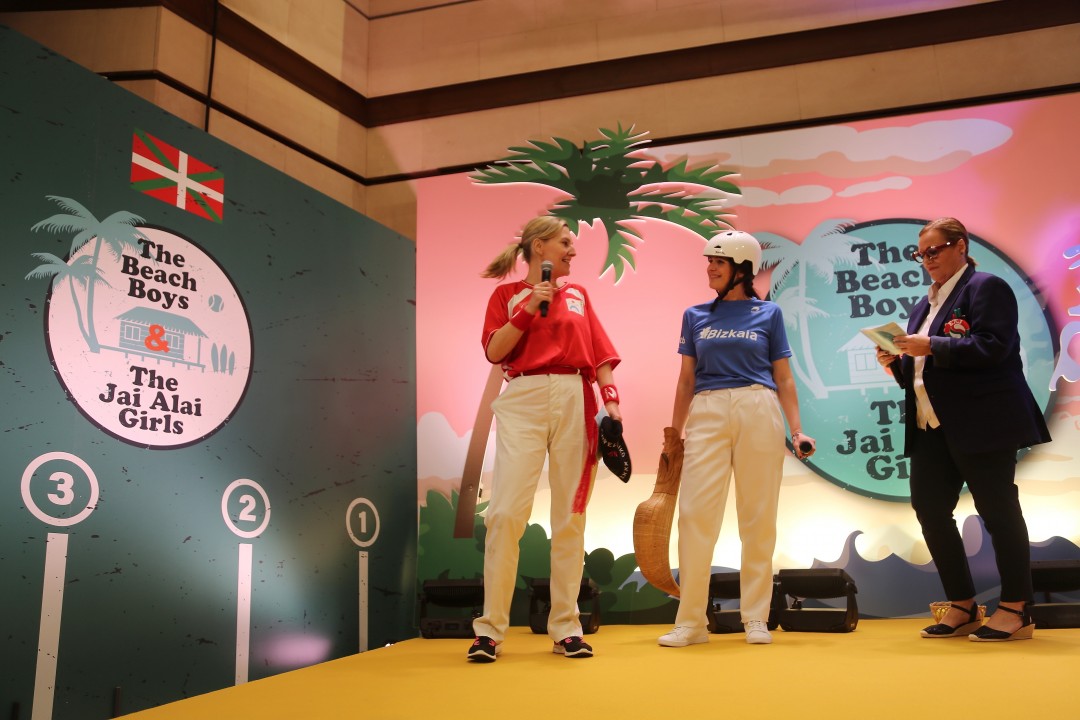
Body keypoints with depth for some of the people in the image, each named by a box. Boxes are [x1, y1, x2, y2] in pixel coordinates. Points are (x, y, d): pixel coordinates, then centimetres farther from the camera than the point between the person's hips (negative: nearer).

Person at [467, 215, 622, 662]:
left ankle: (566, 628, 10)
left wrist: (611, 400, 1)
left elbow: (599, 353, 14)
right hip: (522, 400, -3)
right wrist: (528, 309, -7)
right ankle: (490, 629, -1)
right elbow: (493, 352, 0)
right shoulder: (508, 295, 11)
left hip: (575, 402, 3)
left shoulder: (578, 295, 19)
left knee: (570, 516, 3)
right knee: (506, 512, -10)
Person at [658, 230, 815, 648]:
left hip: (759, 413, -1)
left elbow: (784, 379, 9)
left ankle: (755, 618, 14)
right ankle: (691, 621, 3)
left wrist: (796, 429, -1)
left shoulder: (769, 313, 9)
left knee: (759, 516, 3)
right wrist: (674, 435, 10)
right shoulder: (696, 316, 13)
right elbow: (686, 380, 14)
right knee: (696, 513, -6)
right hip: (707, 414, 1)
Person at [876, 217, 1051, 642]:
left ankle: (1016, 610, 11)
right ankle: (962, 607, 17)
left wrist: (931, 346, -21)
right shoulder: (924, 305, 20)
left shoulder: (986, 287, -4)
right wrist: (897, 363, 2)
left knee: (997, 510, -1)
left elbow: (993, 346, -19)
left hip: (982, 423, -8)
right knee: (929, 509, 5)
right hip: (932, 427, 9)